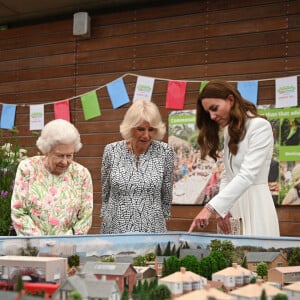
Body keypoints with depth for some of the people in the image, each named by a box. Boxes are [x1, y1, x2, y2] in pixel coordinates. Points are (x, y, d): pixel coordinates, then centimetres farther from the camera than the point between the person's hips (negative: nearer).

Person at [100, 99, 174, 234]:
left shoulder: (165, 152, -3)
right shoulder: (111, 151, 0)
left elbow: (166, 196, 6)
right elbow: (105, 193, 10)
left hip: (152, 229, -1)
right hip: (114, 229, 1)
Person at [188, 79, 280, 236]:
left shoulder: (260, 126, -11)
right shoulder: (230, 131, 16)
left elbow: (247, 175, -21)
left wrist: (211, 207, -27)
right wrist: (222, 208, -3)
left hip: (255, 205, -7)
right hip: (233, 204, 7)